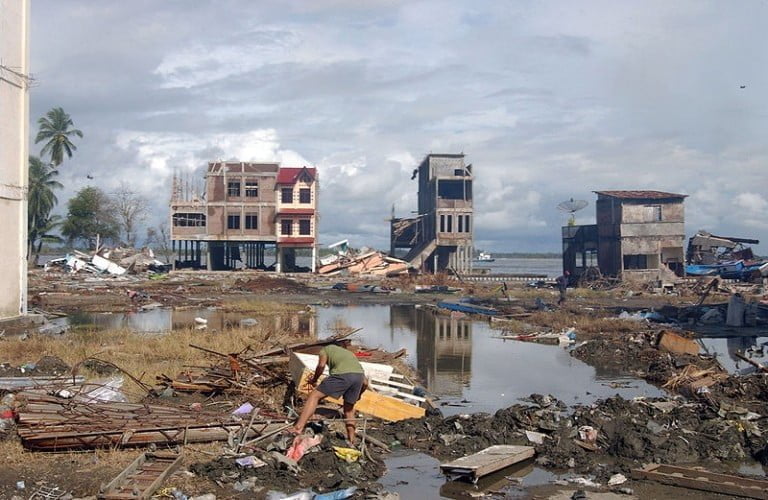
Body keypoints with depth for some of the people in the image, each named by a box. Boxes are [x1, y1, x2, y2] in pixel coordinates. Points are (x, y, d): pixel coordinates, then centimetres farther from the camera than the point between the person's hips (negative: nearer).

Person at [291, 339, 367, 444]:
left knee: (314, 396, 1)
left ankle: (298, 427, -12)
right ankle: (351, 441, 25)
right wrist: (357, 396, 50)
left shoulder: (326, 349, 29)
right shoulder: (349, 353, 41)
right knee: (349, 409, 23)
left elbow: (321, 365, 5)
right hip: (359, 375, 5)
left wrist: (314, 380, 21)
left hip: (342, 374, -5)